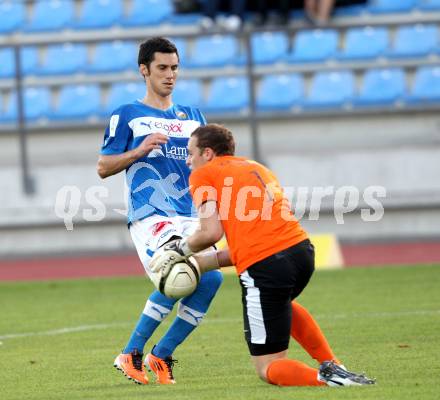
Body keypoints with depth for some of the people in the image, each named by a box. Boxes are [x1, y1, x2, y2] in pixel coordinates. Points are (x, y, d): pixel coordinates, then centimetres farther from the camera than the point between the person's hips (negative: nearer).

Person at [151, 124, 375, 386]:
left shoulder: (203, 174, 7)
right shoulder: (257, 168, 29)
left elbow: (212, 232, -6)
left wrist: (180, 249, 13)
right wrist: (201, 263, 26)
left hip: (264, 266, -7)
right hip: (301, 249, 7)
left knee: (269, 369, 6)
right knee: (282, 303, 42)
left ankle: (328, 378, -20)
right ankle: (333, 365, 27)